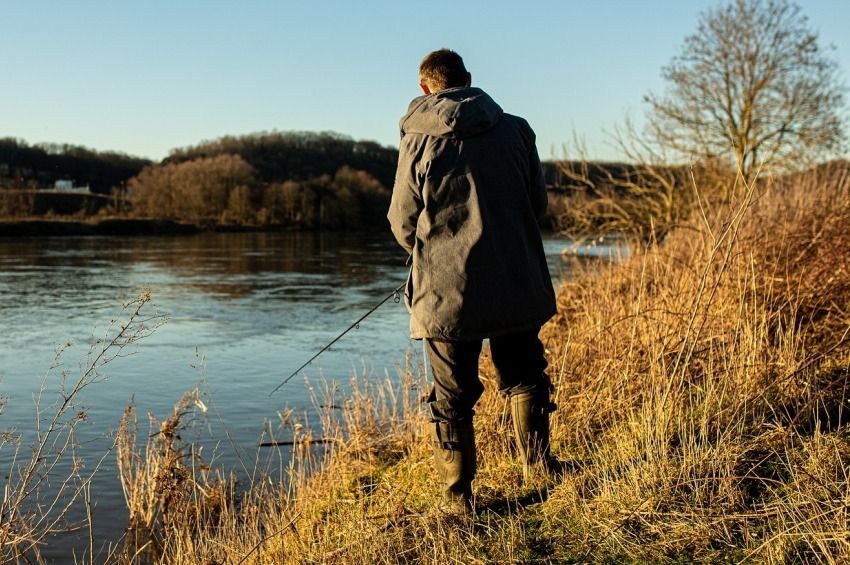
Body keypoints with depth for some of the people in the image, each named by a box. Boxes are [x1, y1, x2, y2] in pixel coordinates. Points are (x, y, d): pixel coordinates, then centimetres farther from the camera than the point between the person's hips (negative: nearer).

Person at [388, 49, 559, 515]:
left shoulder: (419, 138, -5)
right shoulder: (515, 129, 3)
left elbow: (403, 221, 0)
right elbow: (538, 203, 10)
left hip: (446, 290, -2)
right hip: (518, 284, 2)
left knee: (453, 395, 7)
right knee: (523, 373, 22)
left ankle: (458, 495, 13)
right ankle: (536, 460, 25)